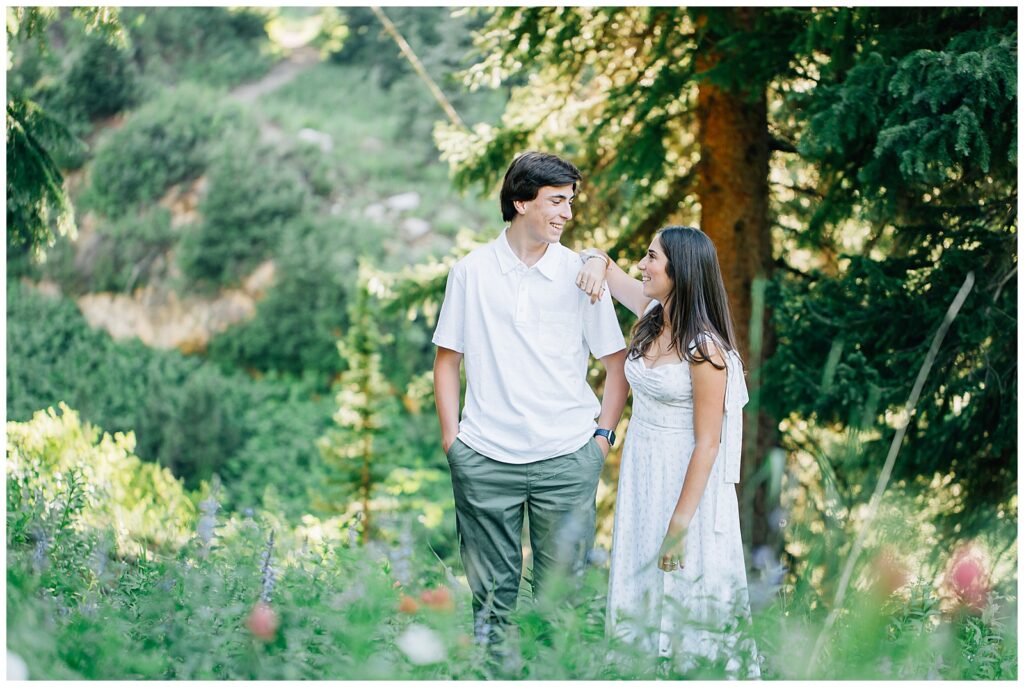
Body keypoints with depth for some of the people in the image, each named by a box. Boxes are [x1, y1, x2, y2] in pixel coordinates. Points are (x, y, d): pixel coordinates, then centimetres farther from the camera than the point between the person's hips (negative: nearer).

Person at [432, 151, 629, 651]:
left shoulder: (580, 272, 3)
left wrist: (604, 434, 0)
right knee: (490, 589, 7)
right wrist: (451, 436, 2)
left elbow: (616, 361, 8)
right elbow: (447, 358, 10)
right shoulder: (471, 271, 5)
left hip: (567, 458, 0)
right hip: (484, 457, 0)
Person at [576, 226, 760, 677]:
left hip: (687, 481, -8)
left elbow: (707, 444, -20)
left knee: (686, 595, 3)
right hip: (640, 470, 8)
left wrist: (680, 525, -20)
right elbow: (601, 264, 15)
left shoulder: (705, 348, -21)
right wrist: (597, 262, -11)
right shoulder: (652, 315, 0)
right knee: (640, 586, 16)